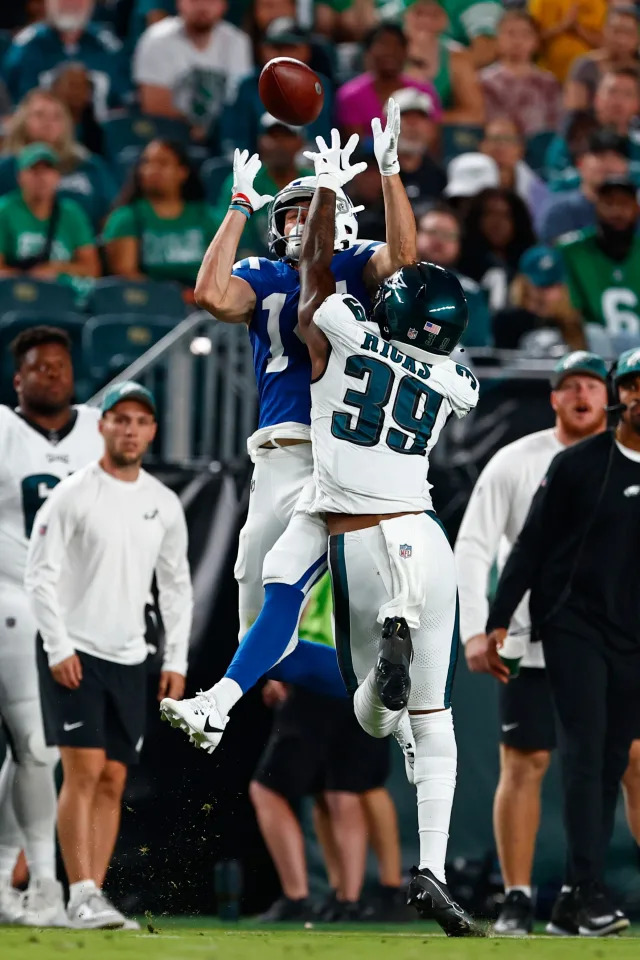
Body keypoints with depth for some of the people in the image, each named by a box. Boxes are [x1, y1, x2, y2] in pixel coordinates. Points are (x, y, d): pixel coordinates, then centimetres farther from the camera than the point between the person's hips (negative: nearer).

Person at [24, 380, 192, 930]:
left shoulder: (164, 504, 9)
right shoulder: (73, 495, -6)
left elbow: (177, 586, 16)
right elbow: (40, 574, -9)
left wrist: (176, 660, 9)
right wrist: (59, 648, -16)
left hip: (129, 659, 5)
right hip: (74, 655, -5)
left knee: (113, 781, 4)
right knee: (84, 770, -14)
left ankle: (95, 894, 6)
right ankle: (81, 898, -16)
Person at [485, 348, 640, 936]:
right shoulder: (578, 465, -3)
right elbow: (532, 546, -1)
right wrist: (498, 621, -5)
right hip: (574, 624, -4)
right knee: (584, 750, -14)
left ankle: (572, 906, 10)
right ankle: (590, 892, -20)